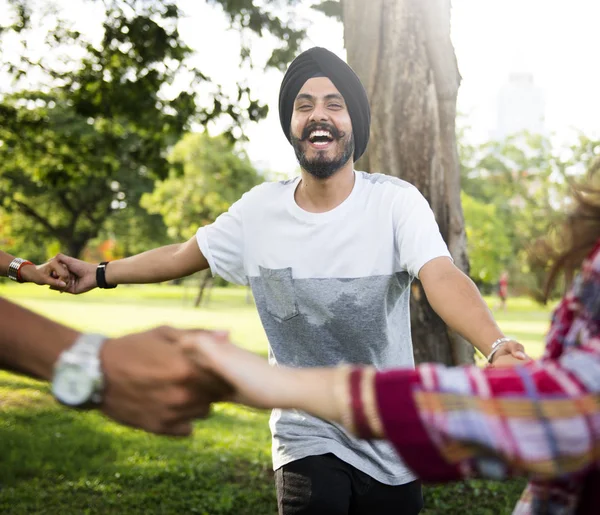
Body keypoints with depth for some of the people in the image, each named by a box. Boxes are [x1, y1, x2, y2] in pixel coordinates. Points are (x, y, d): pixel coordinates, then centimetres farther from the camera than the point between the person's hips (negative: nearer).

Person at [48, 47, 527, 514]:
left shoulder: (396, 202, -14)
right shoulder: (260, 210, -4)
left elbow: (442, 278, -30)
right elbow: (183, 256, 11)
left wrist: (497, 346, -47)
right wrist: (99, 274, 14)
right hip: (307, 437, 1)